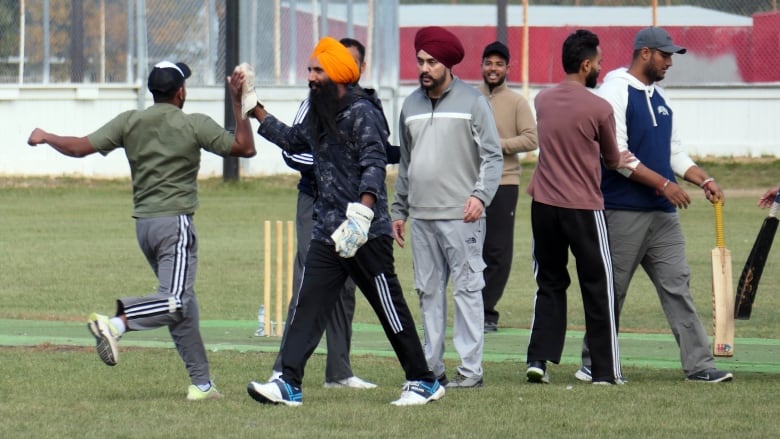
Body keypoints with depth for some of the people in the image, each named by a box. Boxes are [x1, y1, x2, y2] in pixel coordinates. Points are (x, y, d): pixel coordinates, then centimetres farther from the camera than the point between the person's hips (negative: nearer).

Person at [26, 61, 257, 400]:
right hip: (175, 222, -6)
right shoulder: (195, 125, -5)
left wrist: (46, 138, 16)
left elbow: (80, 147, -1)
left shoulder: (130, 122, 4)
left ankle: (201, 382, 14)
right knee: (175, 302, -16)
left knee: (183, 305, 14)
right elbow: (245, 148, 0)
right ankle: (116, 323, -39)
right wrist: (239, 103, 5)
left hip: (143, 225, 6)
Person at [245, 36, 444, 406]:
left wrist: (362, 212, -37)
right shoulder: (318, 114, 13)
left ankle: (423, 382, 13)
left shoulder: (361, 113, -13)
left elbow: (374, 165, -24)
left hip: (367, 234, -8)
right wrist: (256, 111, 31)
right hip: (327, 232, 8)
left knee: (389, 307, 1)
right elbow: (293, 140, 34)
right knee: (308, 305, -1)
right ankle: (289, 383, -4)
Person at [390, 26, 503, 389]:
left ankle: (470, 369, -6)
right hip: (421, 216, 6)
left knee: (467, 290, -6)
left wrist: (480, 195, -18)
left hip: (460, 215, -6)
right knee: (429, 291, 8)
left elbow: (492, 155, -3)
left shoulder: (472, 102, -1)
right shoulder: (411, 104, 15)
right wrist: (398, 210, 20)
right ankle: (431, 367, 13)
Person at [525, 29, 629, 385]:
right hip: (583, 208, -5)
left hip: (543, 207, 5)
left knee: (549, 285, 15)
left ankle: (538, 359, 4)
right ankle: (605, 370, 8)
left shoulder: (542, 101, 5)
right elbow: (612, 160, 2)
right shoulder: (599, 108, -11)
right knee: (598, 289, 5)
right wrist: (621, 160, 27)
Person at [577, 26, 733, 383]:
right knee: (611, 291, 1)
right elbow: (616, 154, -17)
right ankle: (593, 364, 12)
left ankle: (698, 364, -3)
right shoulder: (615, 93, -9)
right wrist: (663, 184, -19)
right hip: (623, 212, -7)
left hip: (663, 213, 7)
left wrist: (703, 180, 5)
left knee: (677, 286, 1)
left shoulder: (660, 99, 17)